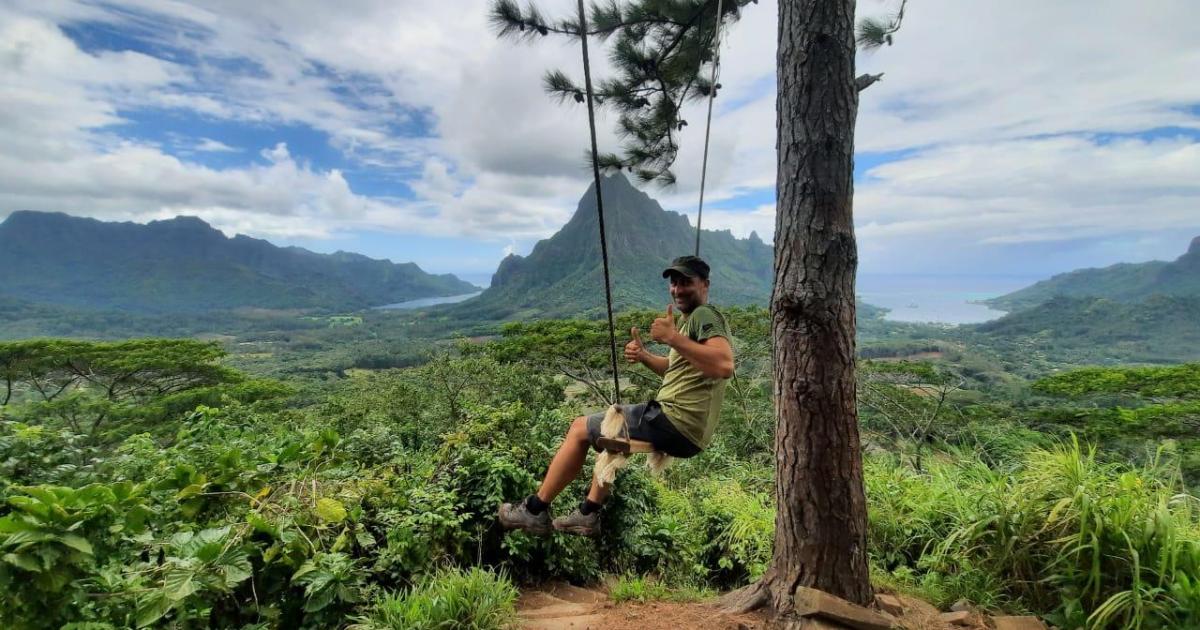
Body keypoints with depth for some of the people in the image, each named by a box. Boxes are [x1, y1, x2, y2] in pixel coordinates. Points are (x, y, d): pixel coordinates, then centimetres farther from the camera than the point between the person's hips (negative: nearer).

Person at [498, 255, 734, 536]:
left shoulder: (704, 315, -13)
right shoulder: (695, 319, 18)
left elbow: (725, 366, -31)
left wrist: (673, 338, -30)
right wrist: (644, 356, 8)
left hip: (677, 424, -10)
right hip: (685, 427, 10)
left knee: (580, 428, 2)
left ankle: (535, 511, 14)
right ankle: (588, 514, 26)